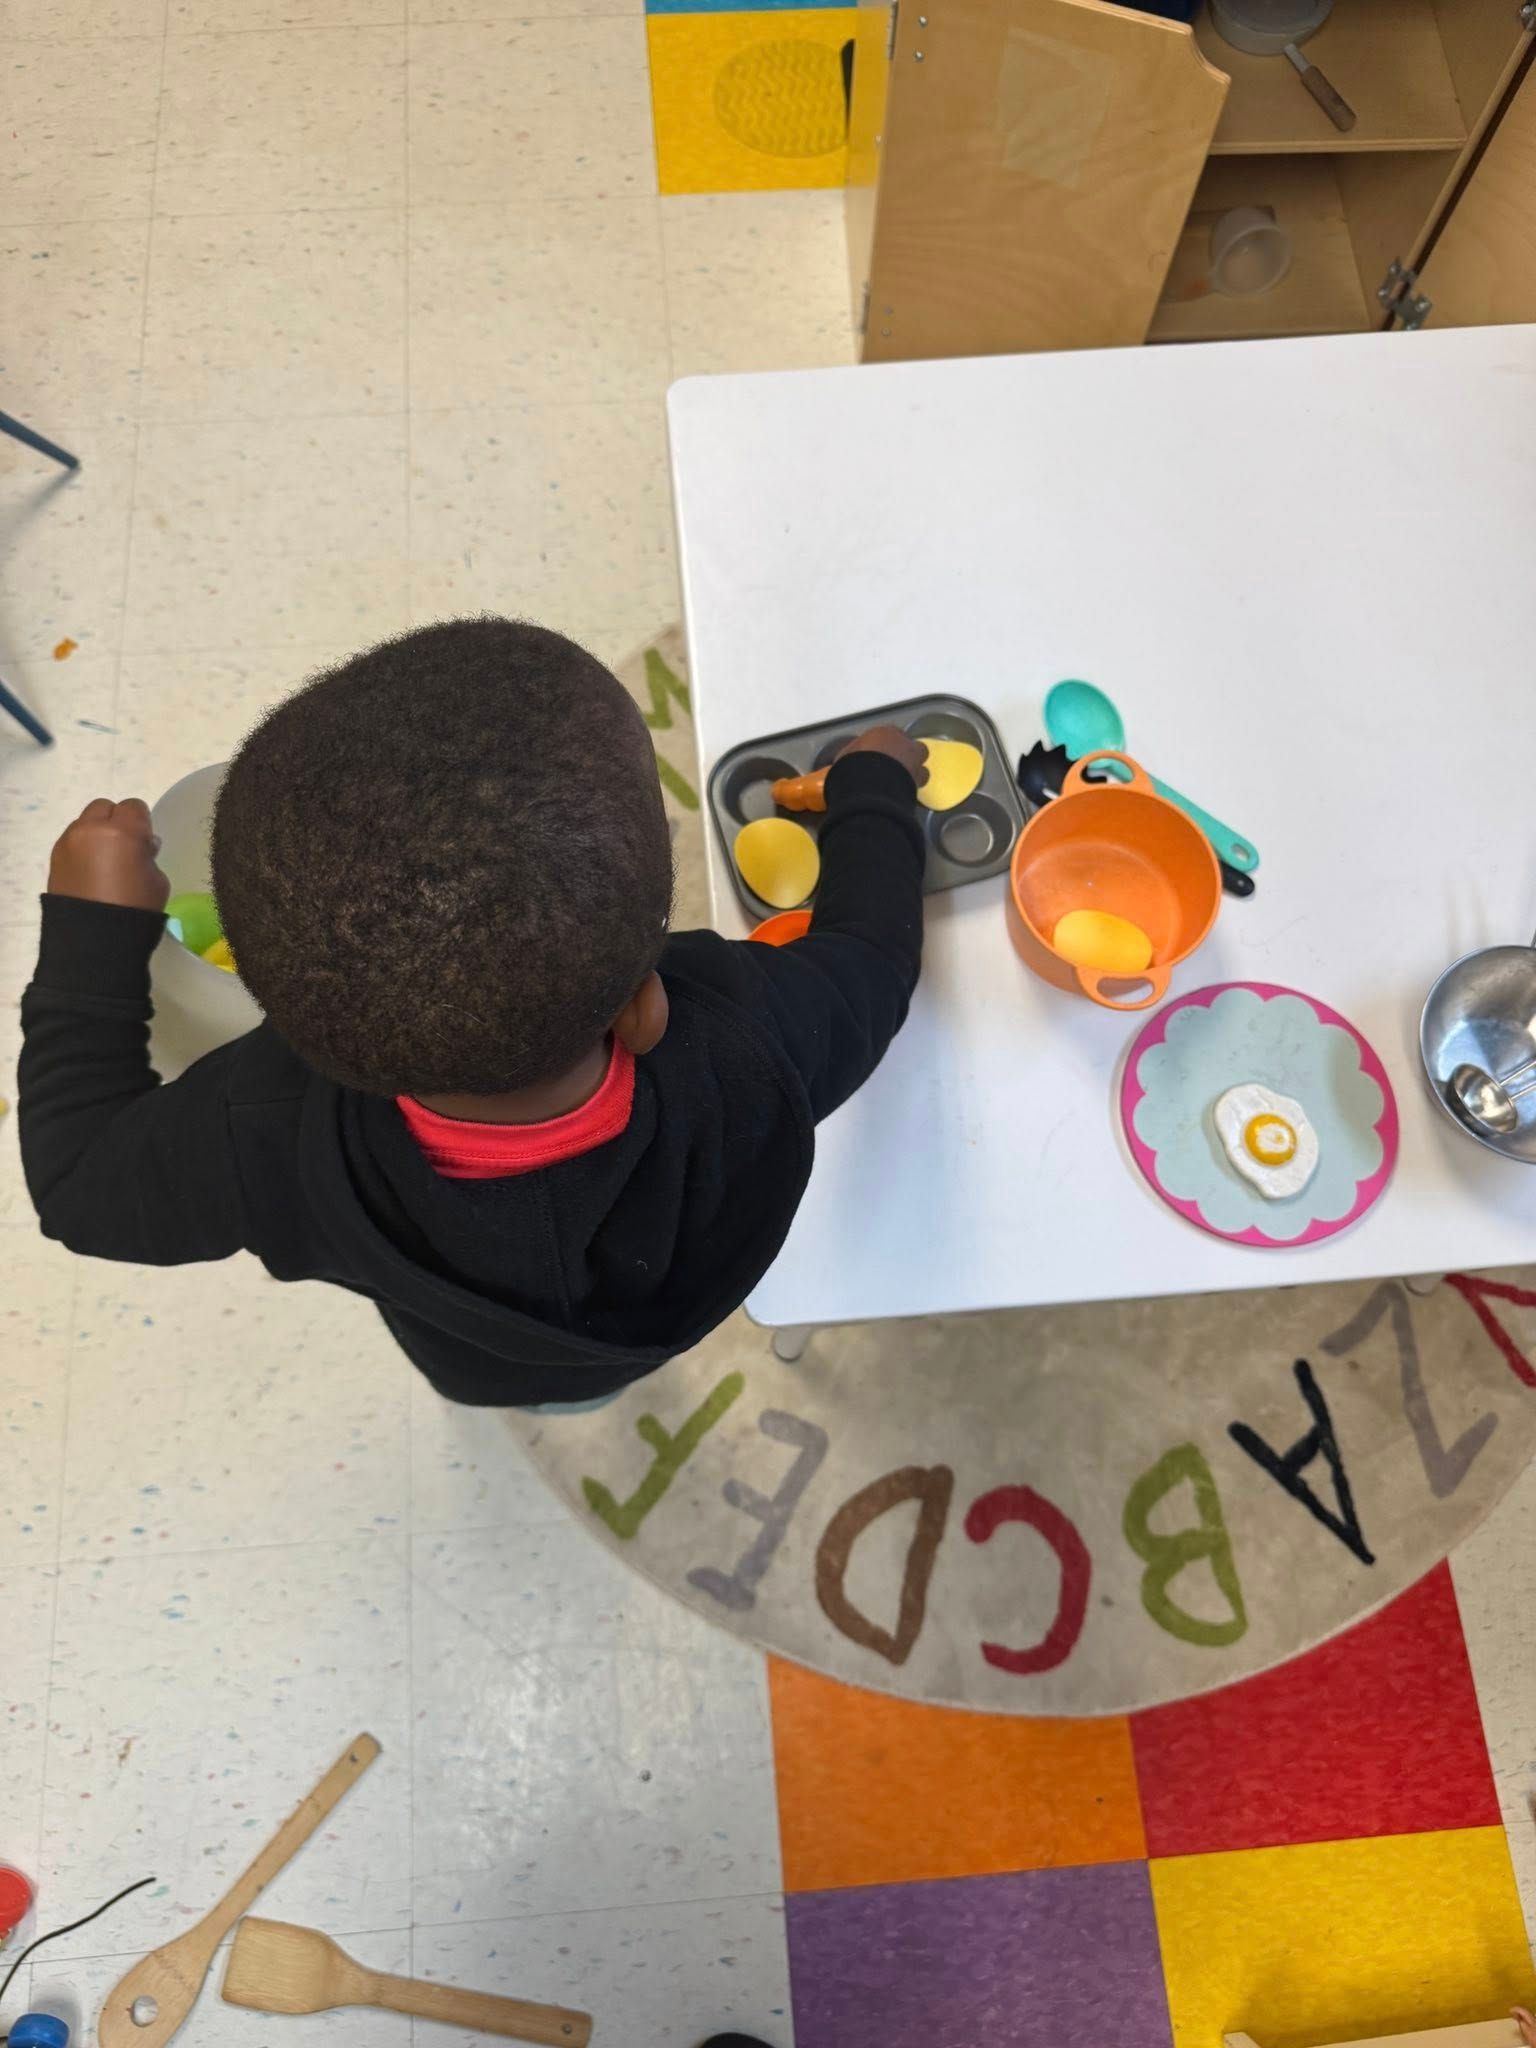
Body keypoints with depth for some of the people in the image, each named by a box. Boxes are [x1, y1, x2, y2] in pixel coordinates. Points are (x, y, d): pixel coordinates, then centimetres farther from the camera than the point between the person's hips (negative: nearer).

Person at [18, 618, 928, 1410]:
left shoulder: (274, 1137, -43)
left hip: (472, 1363, 0)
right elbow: (868, 957, -19)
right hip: (690, 1294, 1)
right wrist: (874, 786, -2)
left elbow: (80, 1179, -21)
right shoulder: (745, 1035, -44)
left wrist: (92, 929, -16)